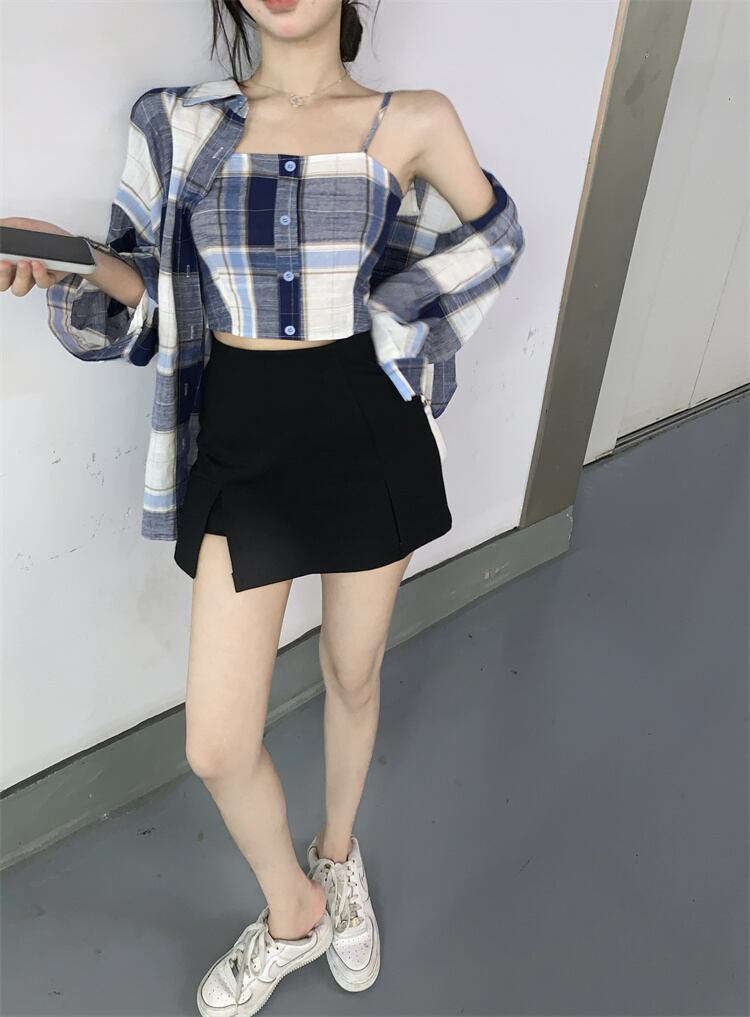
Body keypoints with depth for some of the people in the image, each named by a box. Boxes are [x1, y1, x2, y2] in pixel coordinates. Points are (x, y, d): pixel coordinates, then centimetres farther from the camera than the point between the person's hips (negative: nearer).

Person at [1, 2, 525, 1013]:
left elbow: (495, 234, 15)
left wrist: (398, 316, 2)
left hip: (370, 429, 0)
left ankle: (339, 852, 51)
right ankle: (294, 909, 36)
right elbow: (147, 287, 11)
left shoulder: (413, 122, 1)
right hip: (243, 436, 1)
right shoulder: (181, 123, 5)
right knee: (218, 746, 1)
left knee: (353, 675, 18)